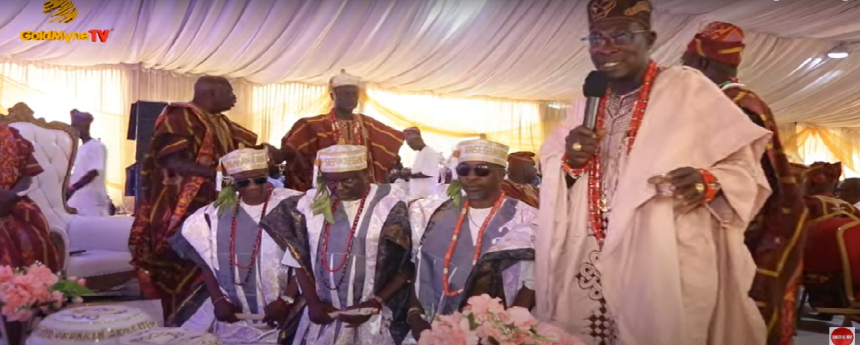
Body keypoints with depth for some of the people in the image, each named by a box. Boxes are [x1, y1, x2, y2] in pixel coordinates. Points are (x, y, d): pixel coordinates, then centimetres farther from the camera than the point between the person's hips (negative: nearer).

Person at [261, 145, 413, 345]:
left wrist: (374, 304, -13)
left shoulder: (390, 204, -9)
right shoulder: (311, 203, 2)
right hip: (323, 316, 3)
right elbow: (299, 258, 9)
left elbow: (408, 264, -8)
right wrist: (312, 302, 0)